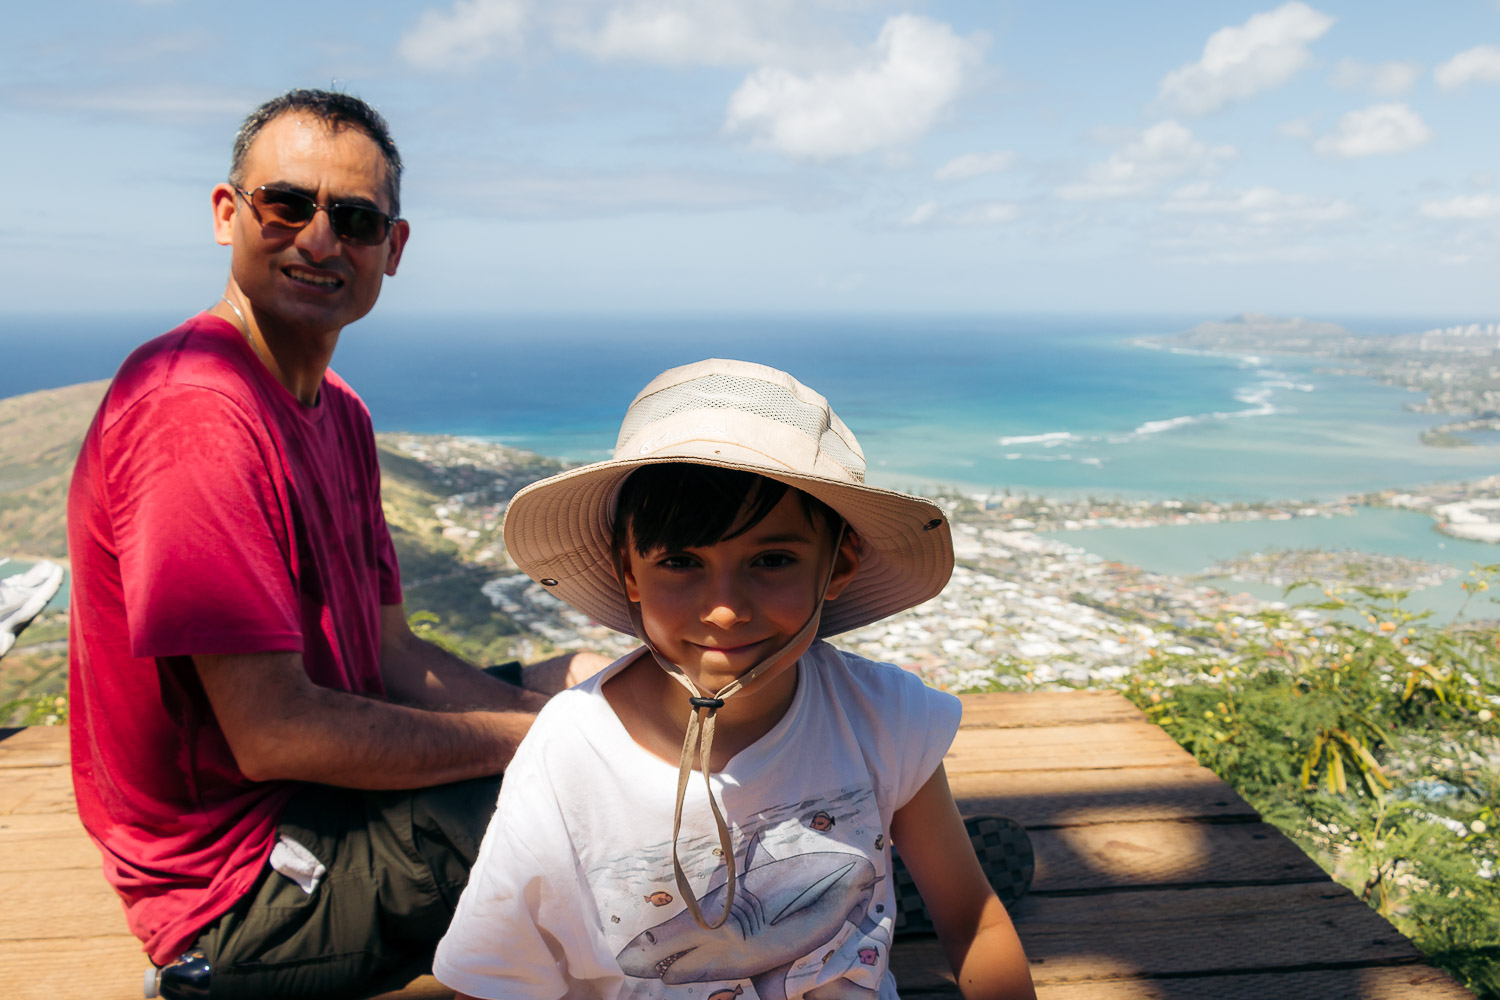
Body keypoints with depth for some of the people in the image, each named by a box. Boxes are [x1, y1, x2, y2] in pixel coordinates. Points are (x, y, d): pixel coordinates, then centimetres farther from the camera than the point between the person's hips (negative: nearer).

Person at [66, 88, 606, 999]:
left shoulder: (339, 412, 8)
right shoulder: (196, 410, -24)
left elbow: (394, 658, 7)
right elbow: (272, 733, -26)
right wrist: (531, 737, -18)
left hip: (316, 800, 9)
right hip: (243, 889, -9)